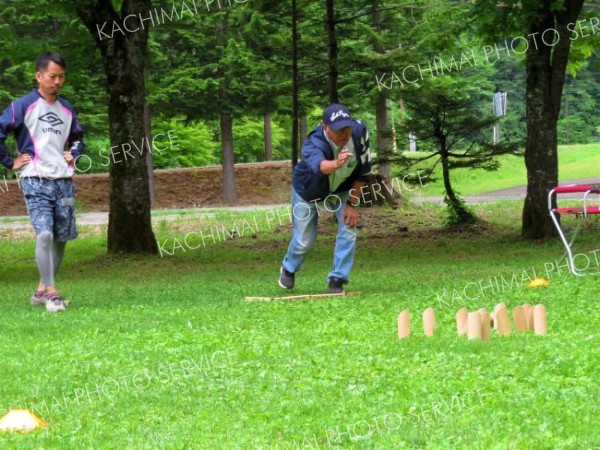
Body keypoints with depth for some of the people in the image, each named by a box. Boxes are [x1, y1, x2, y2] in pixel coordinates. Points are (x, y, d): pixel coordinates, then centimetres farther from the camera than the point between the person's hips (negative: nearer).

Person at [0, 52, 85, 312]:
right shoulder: (23, 106, -3)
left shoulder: (66, 109, 15)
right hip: (36, 182, -6)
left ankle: (42, 290, 17)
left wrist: (73, 154, 13)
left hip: (63, 182, 6)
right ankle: (50, 293, -15)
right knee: (44, 234, -19)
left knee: (61, 238, 6)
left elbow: (77, 138, 31)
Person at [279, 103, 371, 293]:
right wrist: (336, 164, -90)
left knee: (348, 228, -13)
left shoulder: (360, 132, -30)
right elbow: (319, 165, -68)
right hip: (308, 190, -3)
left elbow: (363, 171, -15)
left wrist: (352, 203, -15)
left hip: (341, 188, 3)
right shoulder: (313, 143, -44)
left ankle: (337, 279, 5)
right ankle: (288, 269, 40)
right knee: (304, 240, 6)